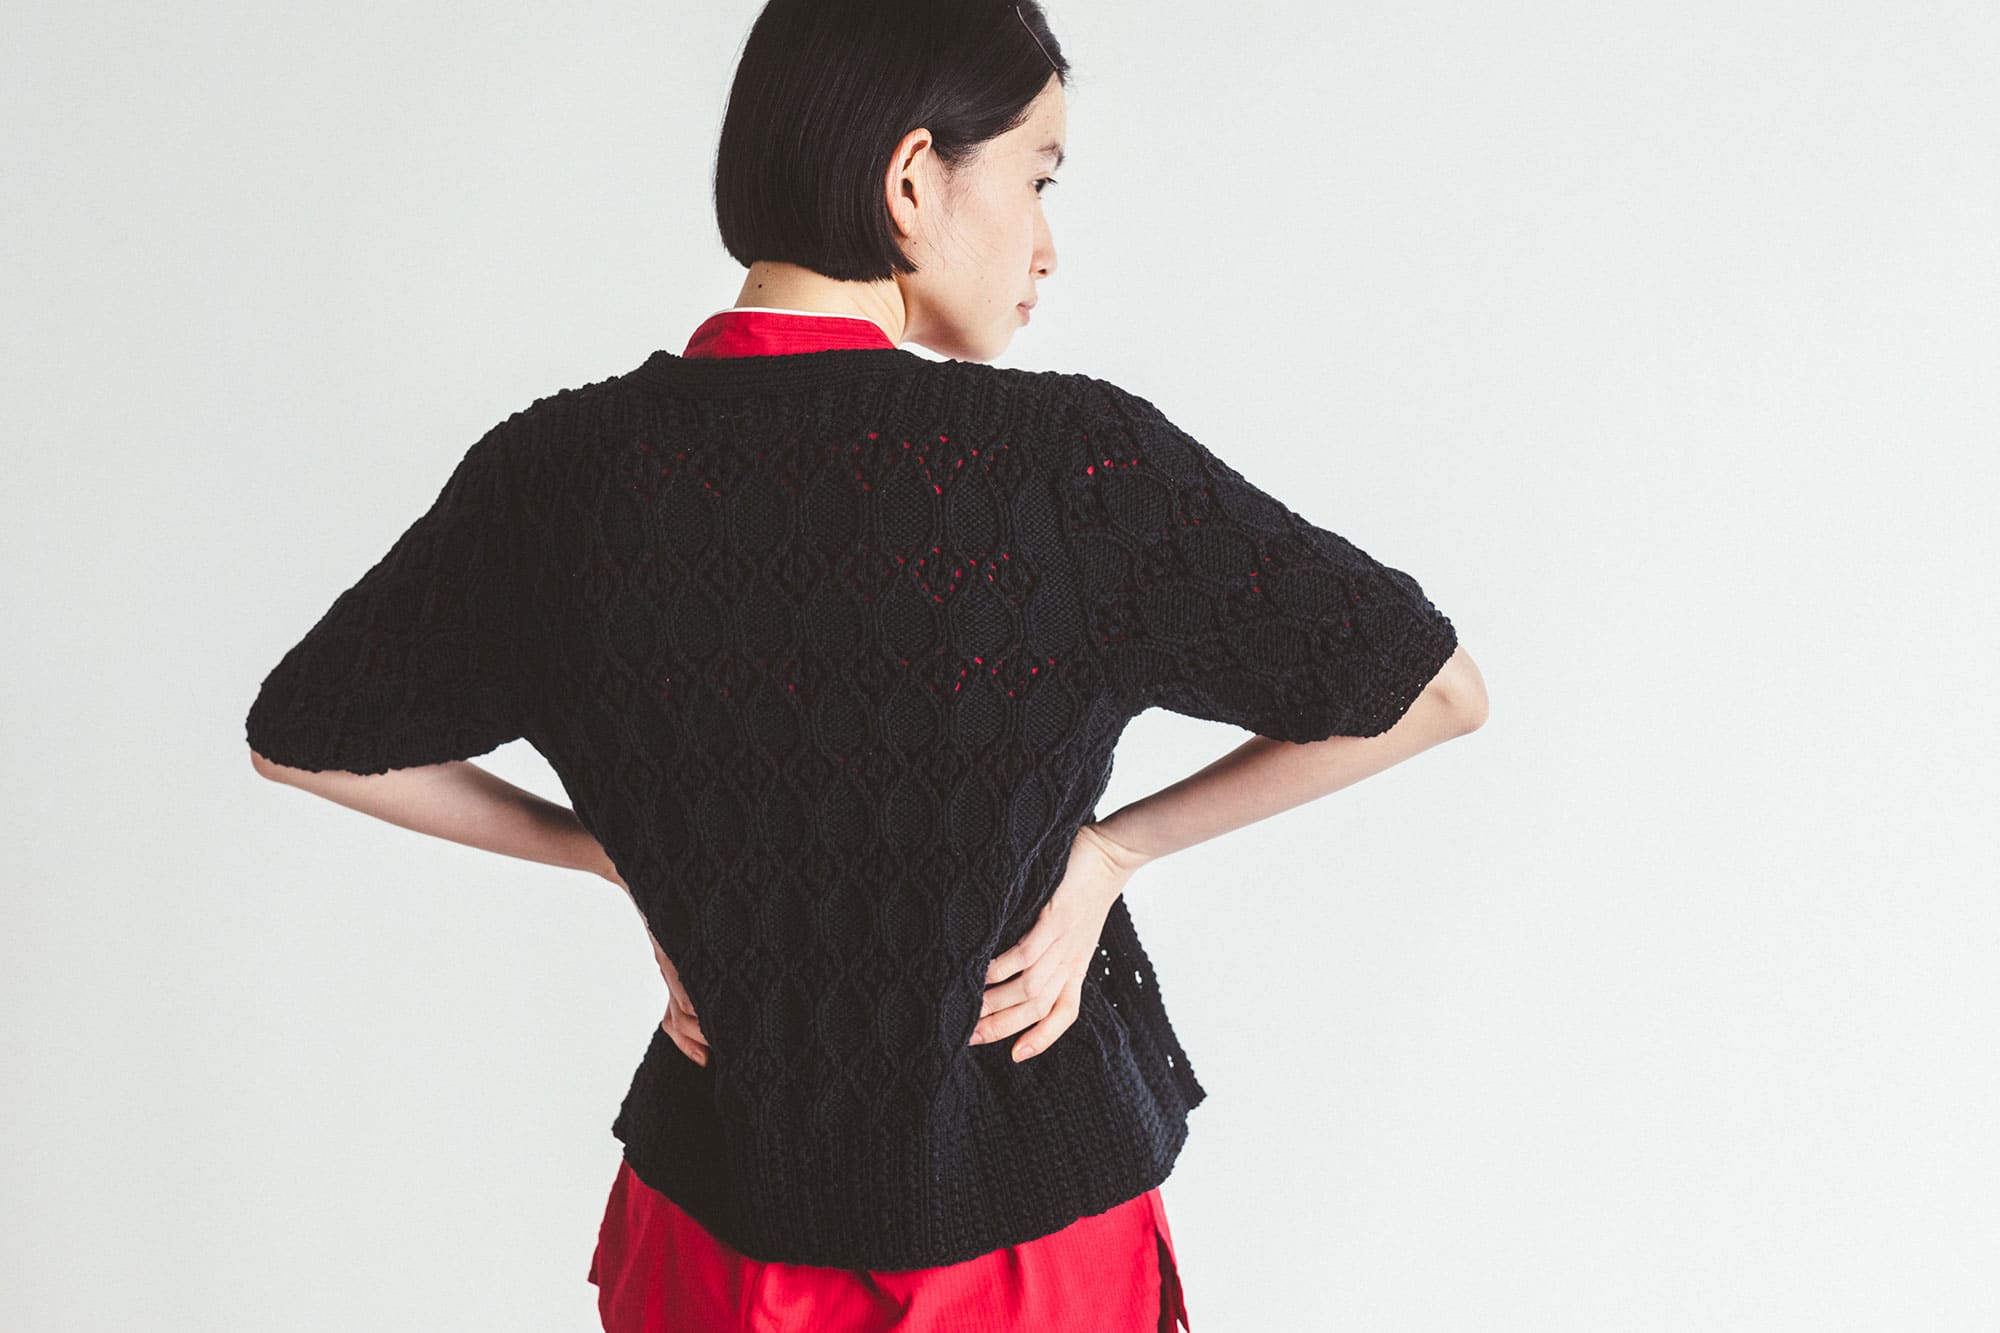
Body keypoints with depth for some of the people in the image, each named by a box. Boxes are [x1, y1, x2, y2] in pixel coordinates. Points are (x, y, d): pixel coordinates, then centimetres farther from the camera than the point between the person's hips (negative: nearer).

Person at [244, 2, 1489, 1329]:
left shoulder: (554, 472, -12)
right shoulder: (1072, 460, -21)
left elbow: (300, 737, 3)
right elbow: (1437, 689, -12)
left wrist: (620, 856, 4)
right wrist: (1112, 846, -6)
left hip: (719, 1195, 3)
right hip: (1034, 1206, -2)